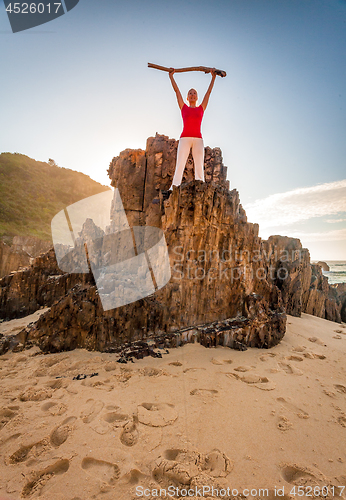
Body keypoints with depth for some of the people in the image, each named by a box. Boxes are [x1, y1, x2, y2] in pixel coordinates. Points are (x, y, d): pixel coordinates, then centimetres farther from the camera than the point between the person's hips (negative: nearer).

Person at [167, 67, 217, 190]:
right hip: (184, 138, -1)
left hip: (198, 139, 1)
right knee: (179, 164, -12)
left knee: (199, 165, -9)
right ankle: (174, 188, -19)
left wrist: (213, 77, 25)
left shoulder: (201, 108, 19)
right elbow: (176, 90, 19)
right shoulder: (184, 108, 18)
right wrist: (171, 75, 21)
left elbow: (209, 91, 22)